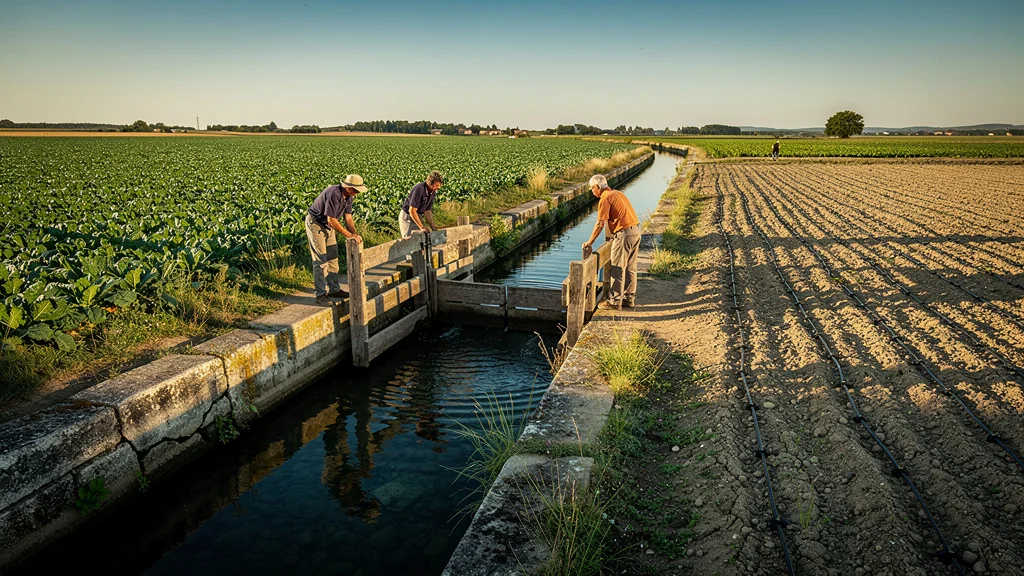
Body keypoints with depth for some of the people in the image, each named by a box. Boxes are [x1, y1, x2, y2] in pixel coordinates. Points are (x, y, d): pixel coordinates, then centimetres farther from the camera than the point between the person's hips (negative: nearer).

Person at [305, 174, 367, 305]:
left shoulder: (348, 196, -3)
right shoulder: (334, 194, -31)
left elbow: (348, 218, 3)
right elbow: (331, 221, -31)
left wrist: (355, 233, -12)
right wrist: (349, 235, -26)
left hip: (329, 226, 9)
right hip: (315, 224, -9)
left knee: (332, 258, 11)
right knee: (320, 260, -8)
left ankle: (334, 289, 20)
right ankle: (321, 294, -4)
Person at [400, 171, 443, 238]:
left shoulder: (433, 192, -3)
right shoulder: (419, 189, -28)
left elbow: (427, 211, 3)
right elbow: (412, 211, -29)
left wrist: (433, 226, -8)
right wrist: (422, 227, -28)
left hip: (417, 217, 8)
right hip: (407, 217, -8)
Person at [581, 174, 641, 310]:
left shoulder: (605, 199, -10)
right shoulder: (617, 193, 18)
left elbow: (600, 224, -13)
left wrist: (590, 242, -6)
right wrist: (616, 236, 26)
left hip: (624, 233, -9)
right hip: (636, 229, 9)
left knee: (618, 269, -2)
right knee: (630, 268, 14)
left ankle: (614, 301, 4)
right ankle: (628, 298, 22)